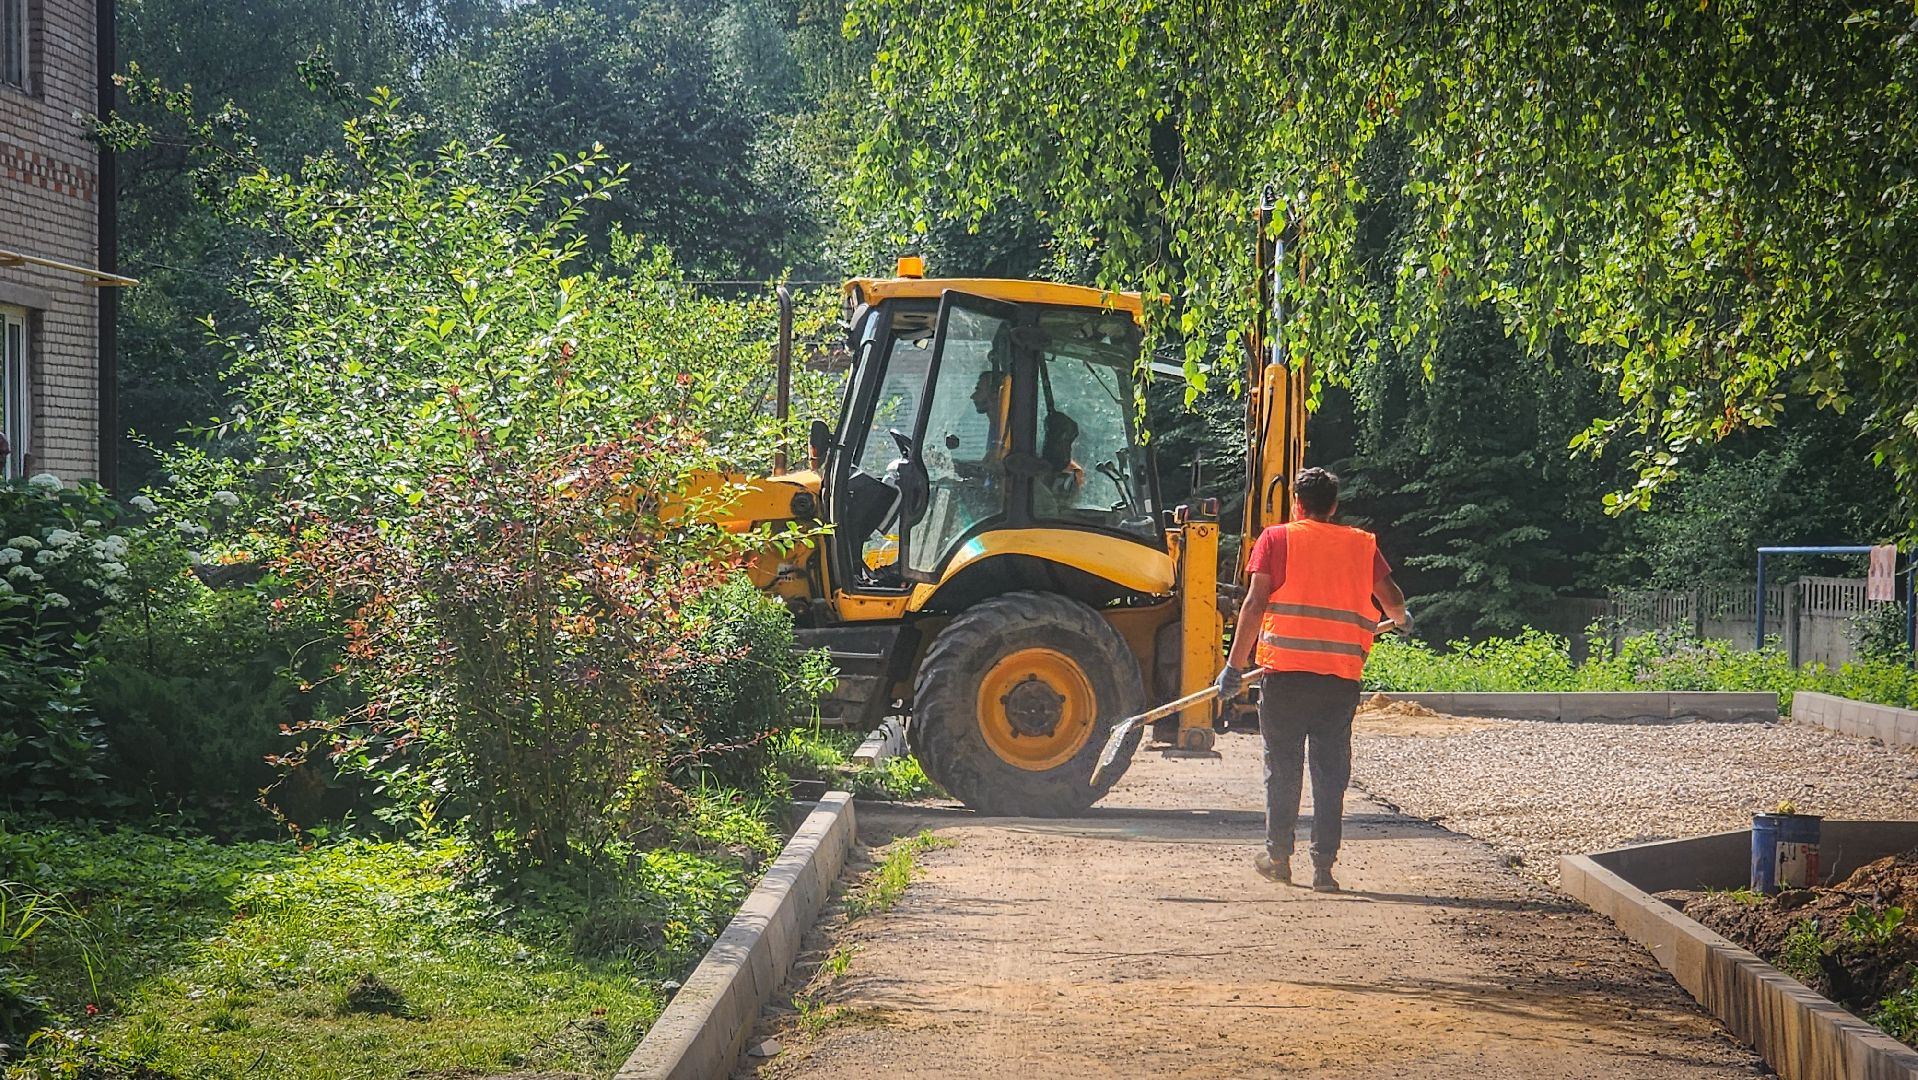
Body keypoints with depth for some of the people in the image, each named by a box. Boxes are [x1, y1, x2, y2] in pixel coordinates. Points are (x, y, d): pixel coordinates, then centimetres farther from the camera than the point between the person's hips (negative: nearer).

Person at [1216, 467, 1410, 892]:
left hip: (1285, 670, -2)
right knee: (1331, 770, 6)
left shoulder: (1276, 539, 3)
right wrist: (1402, 620, 38)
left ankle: (1278, 856, 16)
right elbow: (1392, 599, 13)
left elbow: (1255, 604, -5)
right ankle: (1324, 865, 3)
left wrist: (1235, 665, -3)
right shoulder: (1362, 544, 10)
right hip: (1342, 676, 2)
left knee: (1283, 766, 11)